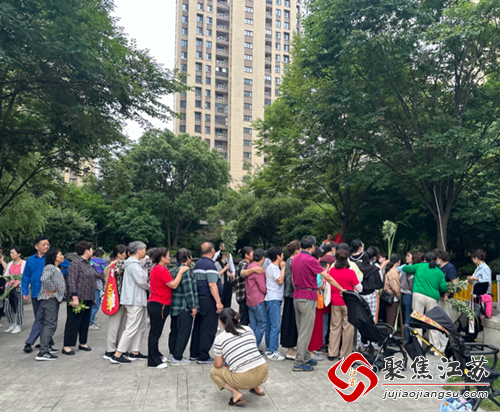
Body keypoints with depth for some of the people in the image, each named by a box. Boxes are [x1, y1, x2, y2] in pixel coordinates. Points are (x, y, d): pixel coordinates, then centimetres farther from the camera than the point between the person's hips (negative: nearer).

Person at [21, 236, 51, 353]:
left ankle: (29, 342, 2)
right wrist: (25, 291, 4)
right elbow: (26, 277, 10)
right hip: (35, 294, 5)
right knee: (39, 319, 14)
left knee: (40, 318, -8)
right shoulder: (30, 260, 6)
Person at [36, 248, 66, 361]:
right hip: (50, 298, -10)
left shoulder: (56, 269, 17)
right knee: (50, 324, -12)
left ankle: (46, 347, 26)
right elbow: (44, 279, -31)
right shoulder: (49, 267, -13)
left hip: (54, 299, 10)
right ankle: (43, 352, -11)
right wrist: (52, 289, -20)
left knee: (47, 324, 16)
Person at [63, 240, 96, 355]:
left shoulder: (87, 263, 13)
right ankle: (67, 347, 8)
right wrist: (75, 297, -23)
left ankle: (83, 343, 25)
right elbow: (72, 281, -20)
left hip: (88, 298, 9)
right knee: (73, 323, -1)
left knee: (85, 322, 14)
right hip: (79, 298, -9)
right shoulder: (76, 263, -15)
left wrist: (93, 296, 19)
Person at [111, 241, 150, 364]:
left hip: (139, 300, 11)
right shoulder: (133, 264, -16)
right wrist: (150, 288, -2)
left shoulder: (135, 263, 18)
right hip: (134, 301, -11)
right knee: (132, 328, -7)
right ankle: (117, 355, -1)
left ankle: (134, 352, 23)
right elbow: (141, 282, -18)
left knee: (141, 326, 15)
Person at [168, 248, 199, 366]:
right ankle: (177, 358, 2)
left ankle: (172, 353, 29)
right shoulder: (186, 271, -18)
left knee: (174, 330, 18)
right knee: (183, 332, -2)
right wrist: (193, 306, -17)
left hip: (174, 306, 10)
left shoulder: (174, 270, 12)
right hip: (184, 307, -10)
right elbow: (188, 290, -21)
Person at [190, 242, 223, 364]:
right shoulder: (210, 265, -15)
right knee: (208, 329, -2)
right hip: (209, 300, -9)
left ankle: (194, 354, 22)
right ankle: (203, 357, 3)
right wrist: (218, 302, -20)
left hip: (199, 299, 9)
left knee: (198, 326, 15)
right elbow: (212, 285, -21)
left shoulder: (197, 264, 14)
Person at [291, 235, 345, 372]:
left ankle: (305, 357, 25)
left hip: (297, 296, 9)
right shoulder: (310, 260, -16)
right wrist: (341, 289, -2)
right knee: (306, 331, -3)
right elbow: (328, 277, -12)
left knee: (301, 329, 16)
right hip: (308, 298, -9)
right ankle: (299, 363, 0)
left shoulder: (295, 259, 8)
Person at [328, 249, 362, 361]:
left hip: (335, 303, 3)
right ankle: (345, 354, 13)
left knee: (334, 327, 12)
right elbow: (359, 289, -6)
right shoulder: (351, 272, -14)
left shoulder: (331, 271, -5)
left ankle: (332, 353, 17)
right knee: (348, 327, 7)